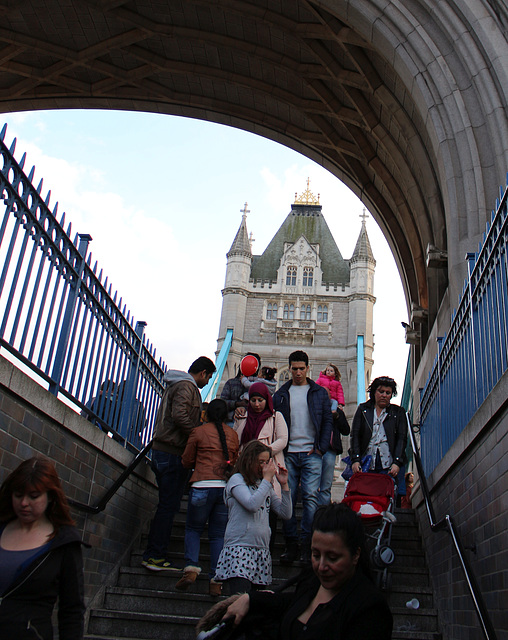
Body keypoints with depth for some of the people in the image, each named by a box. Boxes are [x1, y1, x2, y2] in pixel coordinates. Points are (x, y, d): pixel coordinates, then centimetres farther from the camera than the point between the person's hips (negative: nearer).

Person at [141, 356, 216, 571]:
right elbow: (179, 415, -23)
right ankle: (155, 556, -3)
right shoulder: (187, 386, -9)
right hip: (173, 453, -10)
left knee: (167, 505, 13)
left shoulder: (174, 386, 22)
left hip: (161, 450, 10)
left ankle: (152, 555, 16)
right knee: (168, 506, -6)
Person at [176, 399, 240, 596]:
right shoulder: (233, 434, 10)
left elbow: (186, 461, 8)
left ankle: (191, 568, -5)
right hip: (227, 487, 3)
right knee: (218, 534, 9)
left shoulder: (198, 432, 2)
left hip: (202, 486, -3)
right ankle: (216, 581, 4)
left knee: (193, 528, 13)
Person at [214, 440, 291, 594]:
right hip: (239, 548, -6)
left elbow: (286, 514, 14)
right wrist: (267, 478, -7)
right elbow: (252, 504, -17)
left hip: (262, 552, 6)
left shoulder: (266, 485, 18)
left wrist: (284, 485, 6)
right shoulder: (236, 480, 1)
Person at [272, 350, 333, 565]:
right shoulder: (281, 394, 13)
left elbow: (327, 421, 6)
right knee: (287, 498, 0)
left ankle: (307, 544, -1)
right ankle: (291, 543, 9)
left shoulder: (319, 392, 9)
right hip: (288, 454, 2)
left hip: (311, 453, -2)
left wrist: (321, 447, -6)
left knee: (310, 497, -8)